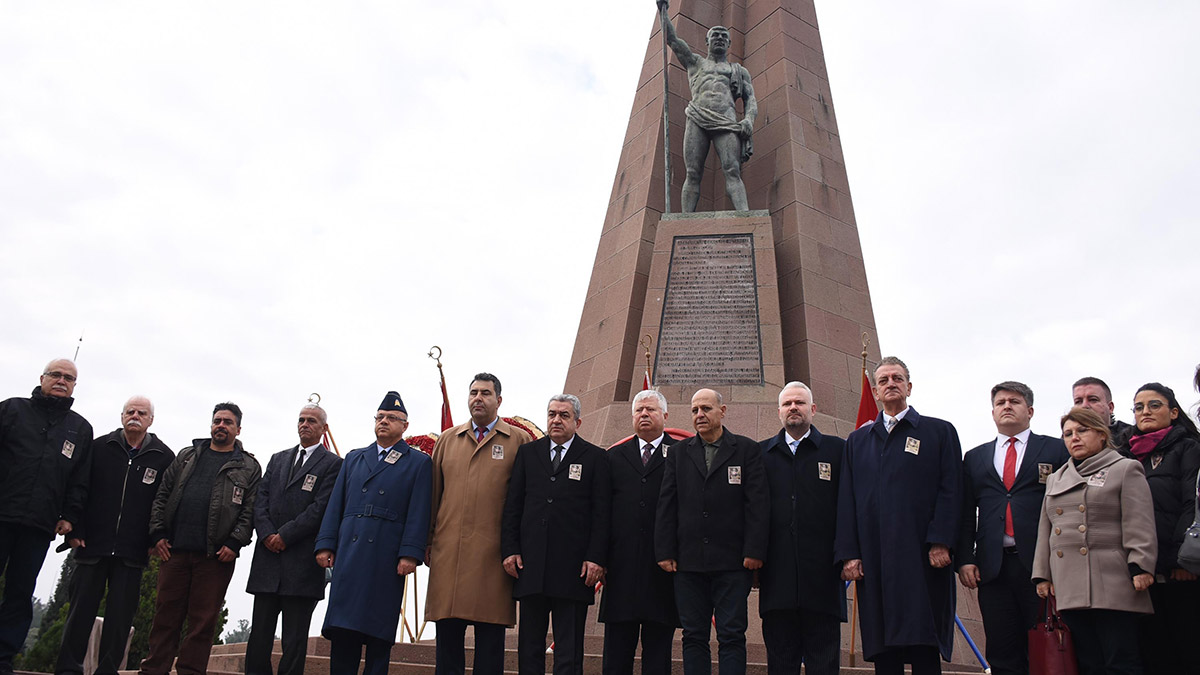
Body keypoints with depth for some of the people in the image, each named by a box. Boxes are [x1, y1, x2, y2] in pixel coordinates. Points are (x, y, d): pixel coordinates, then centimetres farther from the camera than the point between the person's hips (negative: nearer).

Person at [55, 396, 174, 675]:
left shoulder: (164, 457, 3)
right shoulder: (99, 447, 6)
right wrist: (74, 531, -3)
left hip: (132, 552, 0)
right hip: (92, 545, 1)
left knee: (121, 615, 3)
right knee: (81, 608, 5)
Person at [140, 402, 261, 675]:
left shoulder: (249, 467, 6)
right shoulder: (186, 456, 15)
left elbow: (250, 509, -1)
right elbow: (162, 495, 13)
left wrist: (234, 543, -11)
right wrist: (158, 534, 2)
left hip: (215, 556, -3)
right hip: (174, 550, 3)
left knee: (203, 621, 2)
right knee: (166, 614, 7)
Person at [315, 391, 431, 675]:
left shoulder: (419, 462, 7)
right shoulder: (353, 459, 20)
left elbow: (419, 513, -2)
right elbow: (335, 505, 14)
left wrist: (410, 554, -12)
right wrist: (326, 544, 3)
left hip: (387, 560, -3)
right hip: (348, 553, 3)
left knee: (379, 633, 0)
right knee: (341, 630, 2)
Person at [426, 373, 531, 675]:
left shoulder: (519, 441, 5)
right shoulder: (447, 440, 16)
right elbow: (434, 495, 16)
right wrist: (426, 543, 11)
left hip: (492, 556, -3)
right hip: (448, 552, 3)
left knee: (490, 645, 3)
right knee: (447, 636, 8)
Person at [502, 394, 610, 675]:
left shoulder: (595, 458, 3)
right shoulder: (527, 452, 12)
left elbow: (601, 513, -1)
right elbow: (512, 506, 10)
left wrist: (596, 558, -9)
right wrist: (510, 549, 1)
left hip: (573, 567, -3)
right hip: (531, 563, 3)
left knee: (569, 648, 4)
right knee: (529, 644, 10)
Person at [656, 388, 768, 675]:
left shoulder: (747, 449, 4)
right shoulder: (678, 453, 12)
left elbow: (758, 504, -2)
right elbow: (666, 506, 8)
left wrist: (754, 551, -9)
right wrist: (664, 552, 0)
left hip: (732, 563, -2)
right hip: (689, 562, 3)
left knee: (731, 636, 1)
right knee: (693, 637, 8)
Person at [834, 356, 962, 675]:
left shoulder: (940, 431, 10)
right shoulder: (857, 441, 18)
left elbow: (950, 491, 0)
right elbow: (846, 501, 11)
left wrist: (940, 542, -11)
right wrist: (848, 553, 1)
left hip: (921, 556, -3)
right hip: (873, 559, 3)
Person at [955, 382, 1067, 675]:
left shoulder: (1057, 449, 10)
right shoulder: (975, 458, 18)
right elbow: (965, 513, 13)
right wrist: (964, 558, 0)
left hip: (1042, 564, -2)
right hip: (993, 568, 3)